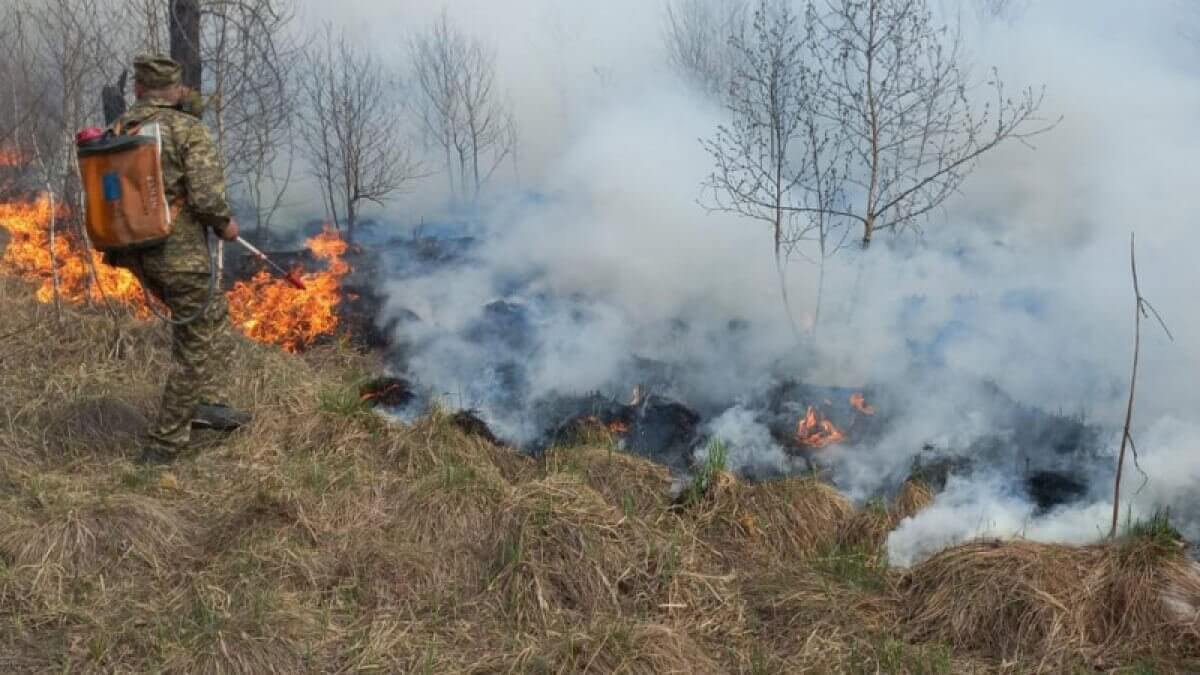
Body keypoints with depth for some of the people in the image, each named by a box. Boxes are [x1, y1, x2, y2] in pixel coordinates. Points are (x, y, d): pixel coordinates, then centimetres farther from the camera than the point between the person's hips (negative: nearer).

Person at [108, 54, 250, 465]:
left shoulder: (117, 130, 5)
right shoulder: (188, 129, -12)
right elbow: (207, 196, -19)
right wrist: (225, 223, -2)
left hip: (135, 253, 7)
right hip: (180, 253, -7)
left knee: (213, 314, 26)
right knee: (195, 348, 6)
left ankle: (206, 401, 24)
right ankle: (163, 446, 8)